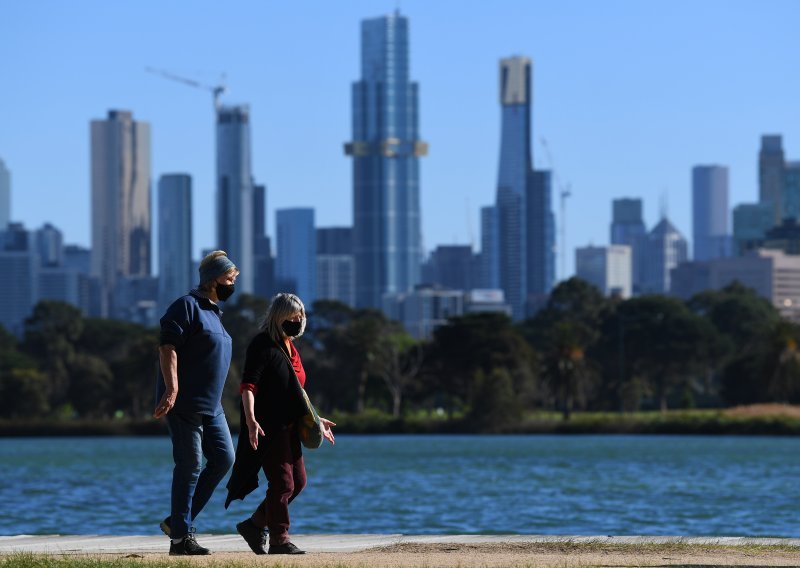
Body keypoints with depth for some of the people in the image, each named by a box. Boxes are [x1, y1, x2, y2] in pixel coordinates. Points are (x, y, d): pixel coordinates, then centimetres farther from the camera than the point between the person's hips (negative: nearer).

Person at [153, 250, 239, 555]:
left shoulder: (213, 311, 20)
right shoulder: (187, 306, -8)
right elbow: (167, 348, -18)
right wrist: (172, 390, -27)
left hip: (211, 405, 9)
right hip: (184, 403, -9)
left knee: (223, 459, 3)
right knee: (190, 467, -7)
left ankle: (178, 521, 11)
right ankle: (180, 537, -1)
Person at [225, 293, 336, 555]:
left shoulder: (290, 348, 17)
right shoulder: (263, 345, -10)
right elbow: (248, 385, -20)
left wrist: (315, 419, 29)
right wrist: (251, 420, -32)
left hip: (288, 425, 9)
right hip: (268, 427, -9)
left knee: (298, 481, 12)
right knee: (283, 482, -8)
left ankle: (254, 524, 20)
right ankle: (279, 540, 0)